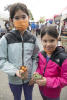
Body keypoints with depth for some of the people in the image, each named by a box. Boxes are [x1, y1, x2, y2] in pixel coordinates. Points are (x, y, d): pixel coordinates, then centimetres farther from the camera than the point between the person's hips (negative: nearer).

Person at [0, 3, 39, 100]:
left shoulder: (32, 38, -7)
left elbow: (35, 58, 2)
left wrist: (33, 75, -3)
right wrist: (15, 71, -23)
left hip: (29, 78, 2)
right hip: (14, 79, -1)